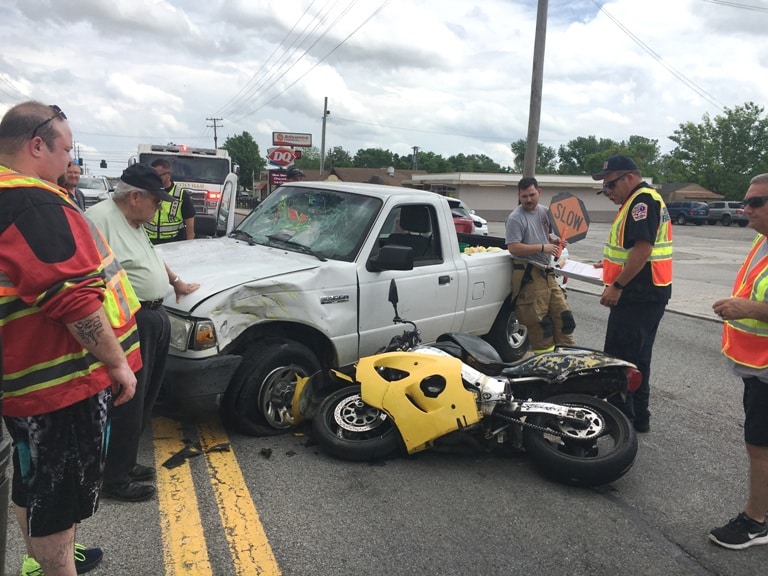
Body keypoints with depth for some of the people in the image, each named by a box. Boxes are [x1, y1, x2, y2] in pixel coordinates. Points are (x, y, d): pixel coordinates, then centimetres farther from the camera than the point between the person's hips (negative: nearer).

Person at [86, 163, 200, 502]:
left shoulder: (133, 223, 16)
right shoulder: (100, 219, -16)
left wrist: (177, 282, 38)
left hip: (154, 318, 10)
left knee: (144, 398, 16)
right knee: (127, 401, -3)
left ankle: (125, 463, 29)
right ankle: (114, 479, 10)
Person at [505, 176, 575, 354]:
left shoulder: (544, 212, 14)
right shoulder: (515, 218, -10)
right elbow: (513, 247, -19)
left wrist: (555, 242, 5)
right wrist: (543, 248, -18)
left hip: (547, 273, 8)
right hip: (529, 275, -8)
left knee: (563, 316, 10)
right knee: (539, 322, -7)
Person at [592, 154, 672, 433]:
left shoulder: (642, 201, -16)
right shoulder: (643, 201, 18)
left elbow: (643, 249, -25)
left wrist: (617, 286, -23)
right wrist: (612, 262, 21)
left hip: (638, 295, -11)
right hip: (646, 294, 11)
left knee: (618, 359, -5)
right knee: (638, 358, 16)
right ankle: (639, 417, 24)